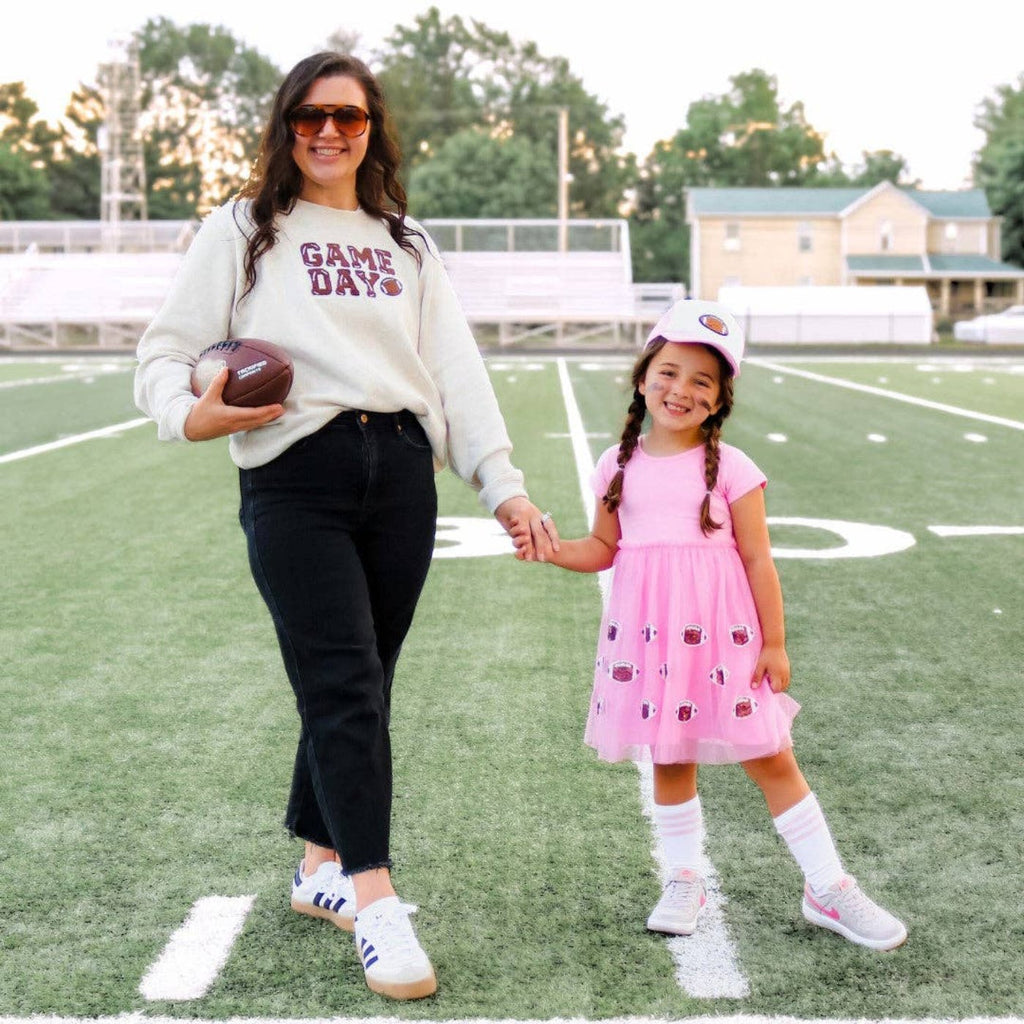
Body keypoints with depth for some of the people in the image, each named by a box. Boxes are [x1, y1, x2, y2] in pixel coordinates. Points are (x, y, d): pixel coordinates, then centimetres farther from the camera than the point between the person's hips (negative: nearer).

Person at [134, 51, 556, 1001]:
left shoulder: (407, 244, 19)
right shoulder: (243, 230, 8)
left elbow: (457, 370, 11)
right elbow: (165, 350, 4)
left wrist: (503, 483, 1)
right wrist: (188, 415, -19)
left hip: (401, 474, 4)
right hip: (296, 478, -4)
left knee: (360, 689, 9)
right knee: (343, 688, -11)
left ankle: (320, 866, 25)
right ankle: (376, 905, -10)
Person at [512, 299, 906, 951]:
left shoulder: (731, 468, -4)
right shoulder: (620, 465, 5)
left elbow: (758, 560, -3)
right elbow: (605, 549, 13)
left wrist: (774, 644, -4)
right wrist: (551, 549, -5)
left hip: (722, 634, -2)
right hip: (649, 635, 3)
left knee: (771, 759, 3)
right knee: (670, 760, 12)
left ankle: (828, 887, 15)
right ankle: (684, 881, 28)